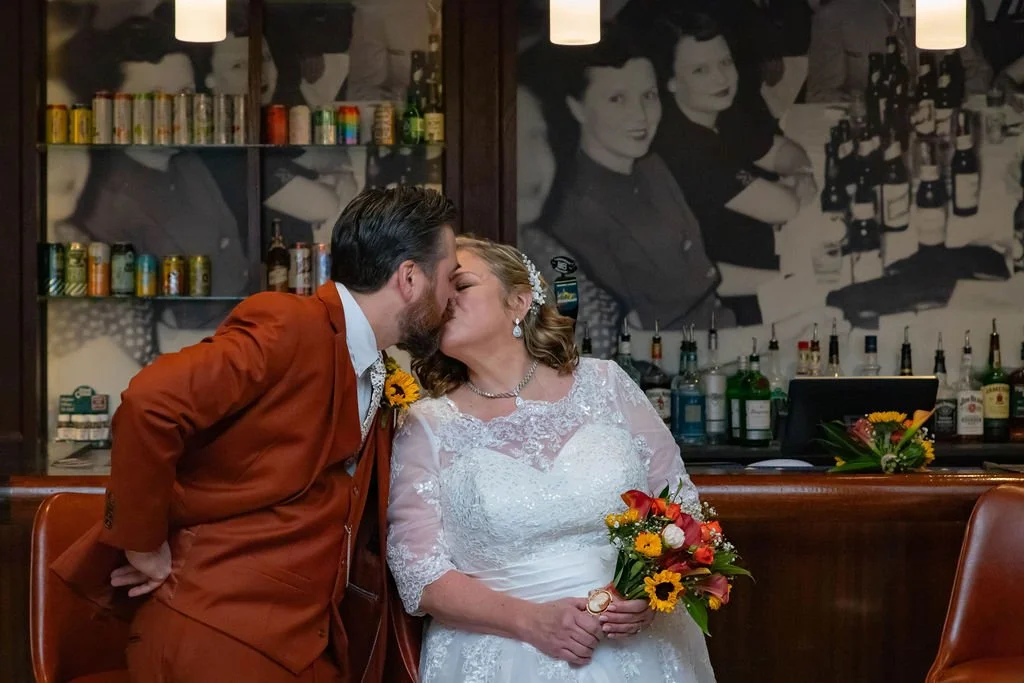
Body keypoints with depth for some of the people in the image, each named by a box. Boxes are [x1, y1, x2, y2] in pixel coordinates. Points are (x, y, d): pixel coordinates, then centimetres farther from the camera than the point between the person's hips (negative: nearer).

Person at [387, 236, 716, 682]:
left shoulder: (604, 385, 1)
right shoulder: (425, 428, -2)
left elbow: (681, 504, 5)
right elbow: (420, 577, -7)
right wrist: (530, 621, -19)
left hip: (638, 646, 2)